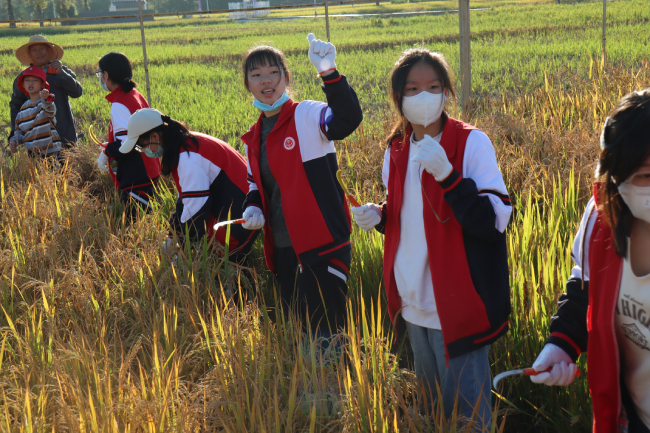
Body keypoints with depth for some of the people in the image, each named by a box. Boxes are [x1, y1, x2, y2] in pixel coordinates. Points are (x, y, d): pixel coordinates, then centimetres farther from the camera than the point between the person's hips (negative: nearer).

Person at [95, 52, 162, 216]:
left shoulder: (119, 105, -16)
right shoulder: (137, 96, 12)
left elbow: (126, 145, -24)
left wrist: (106, 153, -8)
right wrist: (110, 147, 21)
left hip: (136, 179, -10)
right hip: (150, 171, 10)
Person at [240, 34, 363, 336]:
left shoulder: (307, 116, -9)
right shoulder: (253, 139, 12)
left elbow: (348, 119, -29)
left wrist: (328, 72, -40)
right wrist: (253, 207, 3)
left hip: (322, 245, -7)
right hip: (283, 249, 7)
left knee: (325, 329, -5)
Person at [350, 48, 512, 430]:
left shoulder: (472, 143, -13)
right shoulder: (397, 150, 6)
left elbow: (495, 222, -20)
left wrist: (447, 175, -31)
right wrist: (379, 215, -2)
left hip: (457, 307, -6)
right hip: (415, 303, 6)